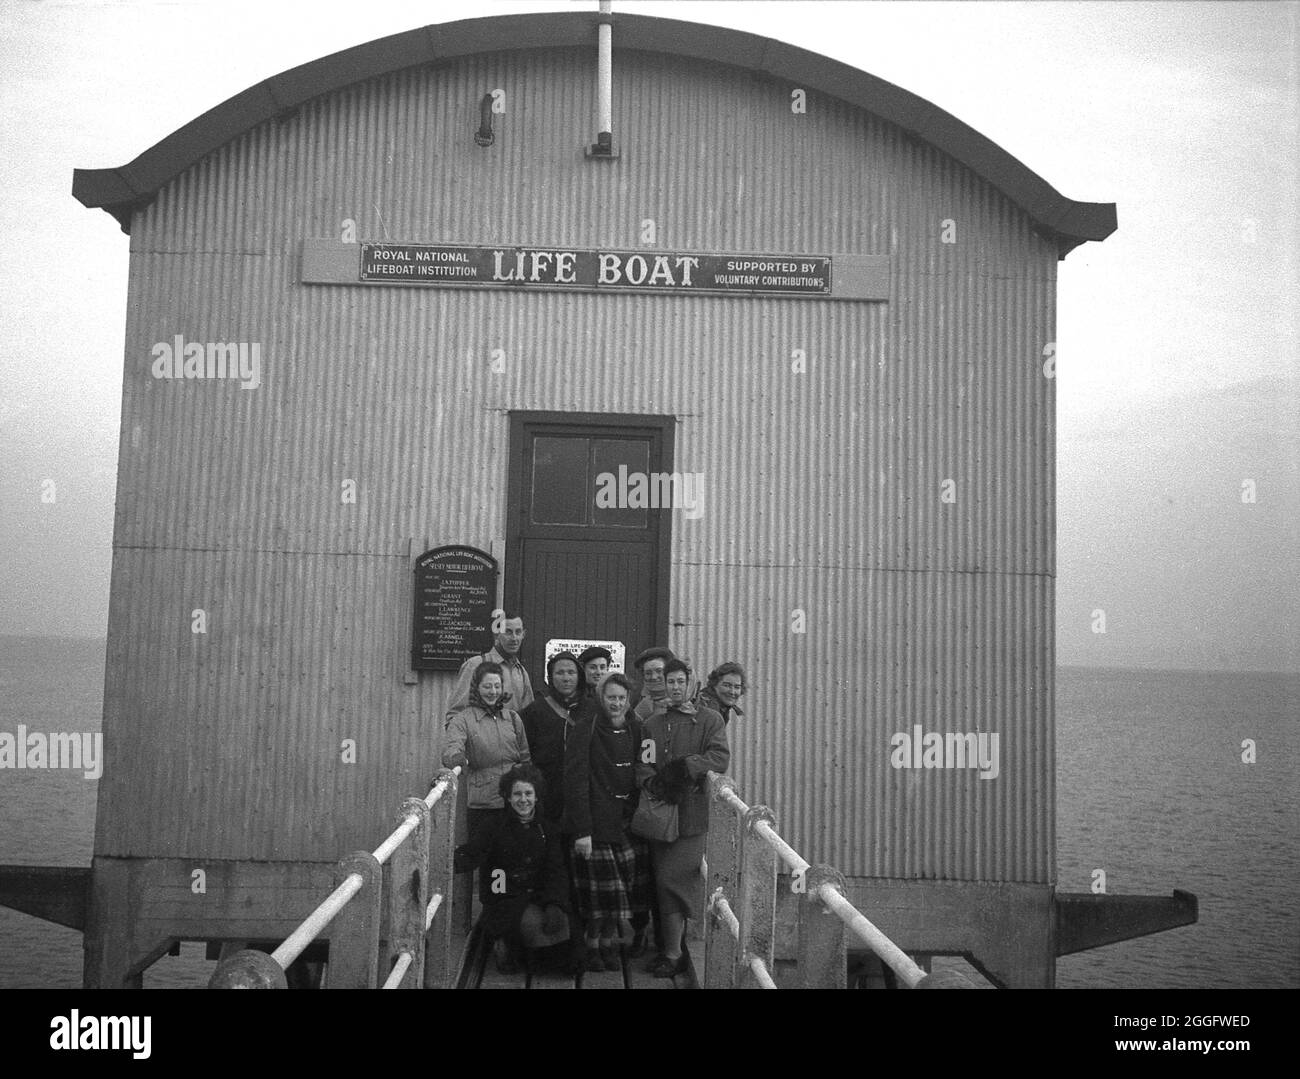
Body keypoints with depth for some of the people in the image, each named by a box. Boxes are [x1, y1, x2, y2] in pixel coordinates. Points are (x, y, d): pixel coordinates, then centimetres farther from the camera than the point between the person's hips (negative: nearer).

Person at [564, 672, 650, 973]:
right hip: (597, 826, -5)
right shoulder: (585, 730, -6)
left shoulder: (635, 730, 10)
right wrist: (581, 830, -16)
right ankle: (594, 950, 14)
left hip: (629, 824, 5)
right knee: (600, 900, -2)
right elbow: (575, 781, -11)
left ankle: (608, 944, 18)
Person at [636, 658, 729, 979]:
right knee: (664, 882, 6)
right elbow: (642, 765, 7)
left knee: (672, 880, -10)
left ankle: (673, 954, 1)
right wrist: (652, 783, -14)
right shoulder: (652, 724, 16)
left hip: (693, 813, -4)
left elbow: (721, 757, -8)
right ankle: (673, 948, 18)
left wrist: (683, 766, -18)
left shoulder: (709, 719, 6)